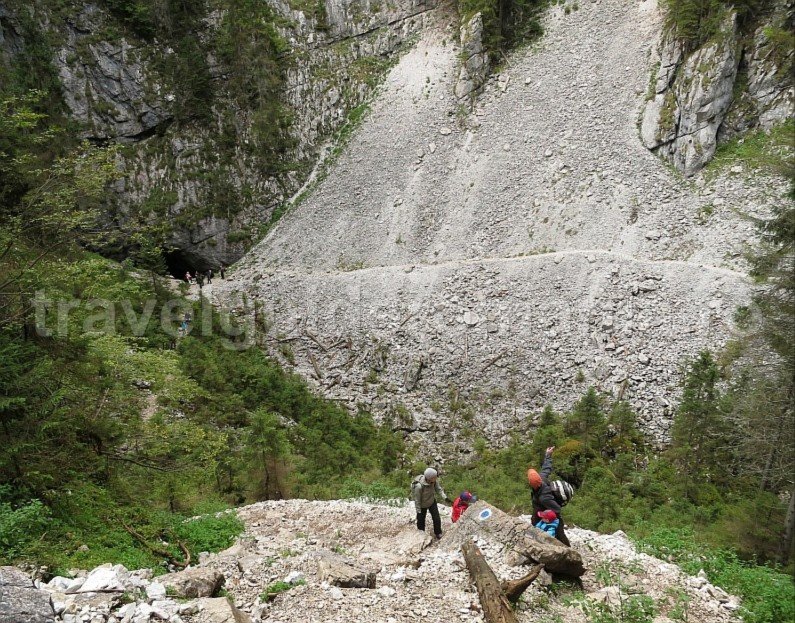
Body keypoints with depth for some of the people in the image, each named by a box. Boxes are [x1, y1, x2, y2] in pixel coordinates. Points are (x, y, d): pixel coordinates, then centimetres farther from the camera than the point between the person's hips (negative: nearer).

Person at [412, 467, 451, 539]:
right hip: (423, 505, -4)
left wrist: (445, 497, -26)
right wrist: (418, 512, -17)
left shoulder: (434, 481, -26)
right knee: (421, 521, 15)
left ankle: (438, 534, 34)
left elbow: (438, 489, -10)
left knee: (437, 519, 9)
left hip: (432, 502, 4)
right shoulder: (419, 486, -40)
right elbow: (417, 500, -26)